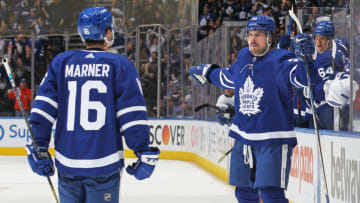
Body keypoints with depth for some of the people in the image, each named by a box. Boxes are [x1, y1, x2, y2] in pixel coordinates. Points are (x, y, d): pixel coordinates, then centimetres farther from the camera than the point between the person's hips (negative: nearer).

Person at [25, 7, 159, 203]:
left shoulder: (60, 62, 7)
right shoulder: (120, 65, -2)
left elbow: (43, 106, 3)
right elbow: (132, 114, -8)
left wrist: (38, 149, 8)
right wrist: (144, 154, -3)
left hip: (67, 164, 3)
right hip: (104, 164, -3)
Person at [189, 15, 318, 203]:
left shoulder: (280, 61, -11)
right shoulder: (243, 59, 10)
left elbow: (300, 77, -25)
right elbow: (227, 79, 30)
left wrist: (304, 59, -42)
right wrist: (207, 73, 42)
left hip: (273, 140, -7)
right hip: (243, 139, 7)